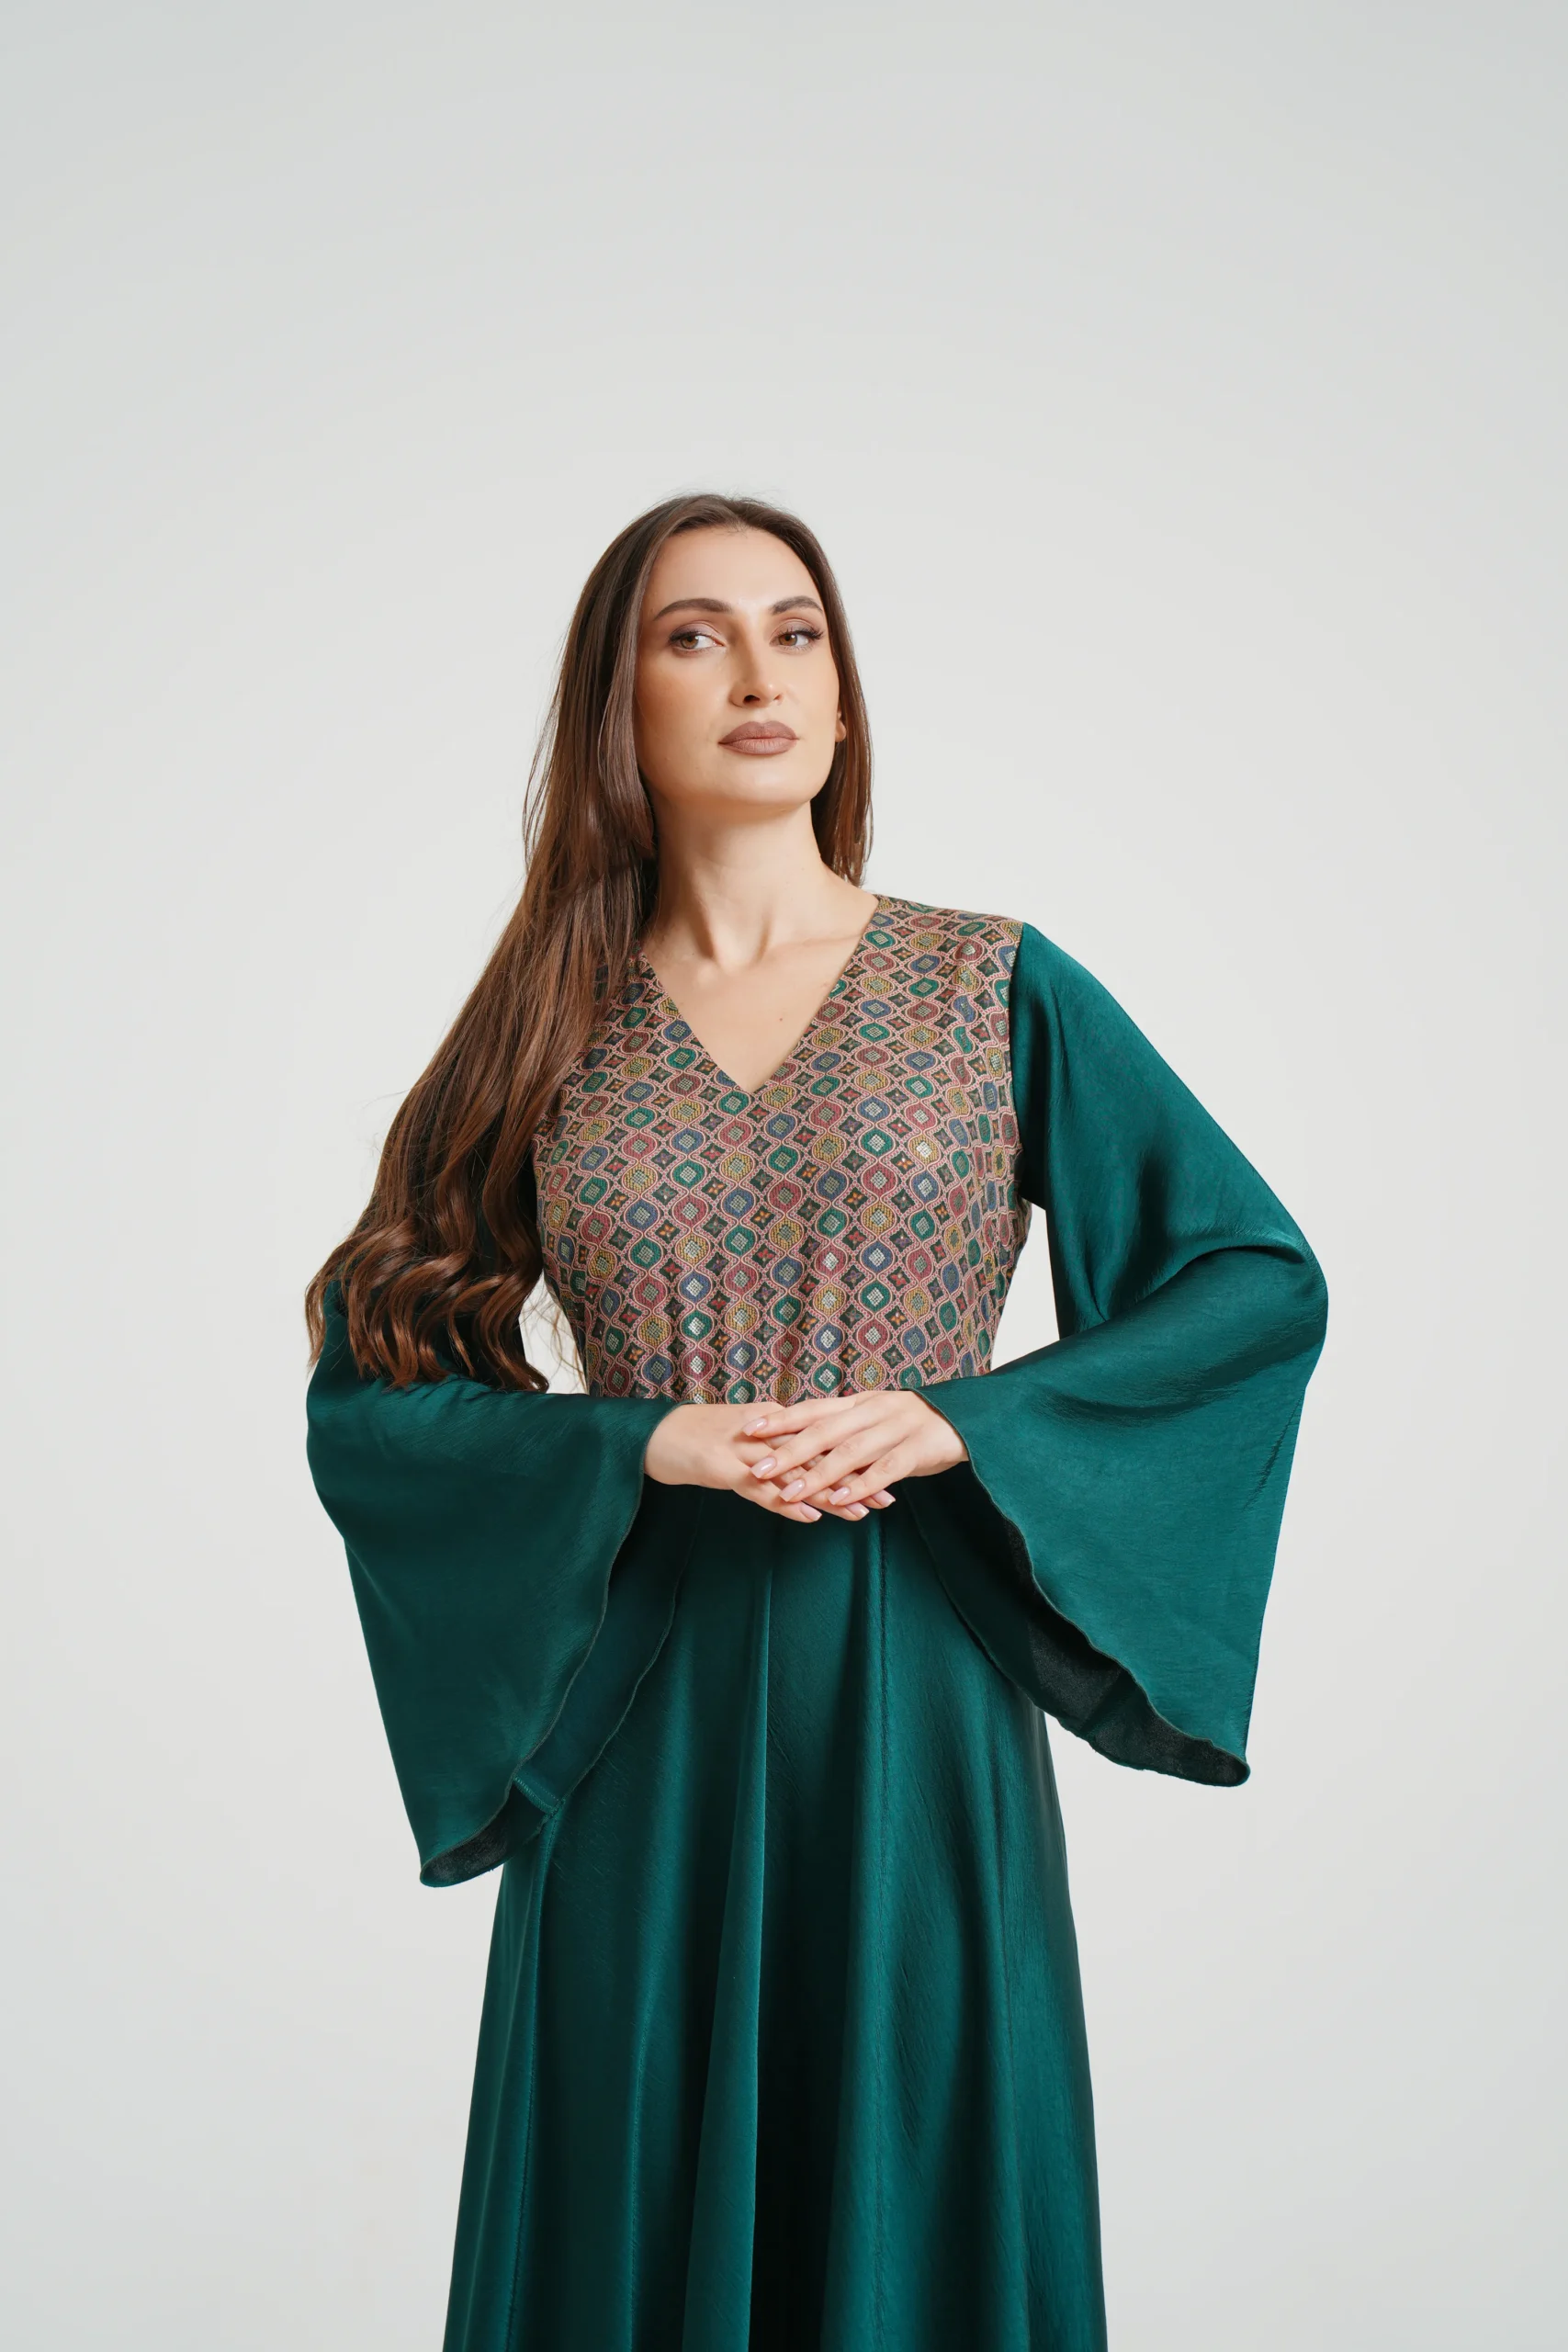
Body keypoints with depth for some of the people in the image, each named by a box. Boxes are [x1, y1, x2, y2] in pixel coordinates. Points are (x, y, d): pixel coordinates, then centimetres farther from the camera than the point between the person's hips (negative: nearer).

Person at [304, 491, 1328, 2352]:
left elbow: (1261, 1278, 0)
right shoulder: (549, 1028, 3)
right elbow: (369, 1391, 3)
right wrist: (643, 1444, -13)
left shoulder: (996, 989, 1)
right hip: (640, 1709, 1)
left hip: (912, 1681, 0)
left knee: (918, 2193, 11)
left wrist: (954, 1421, -12)